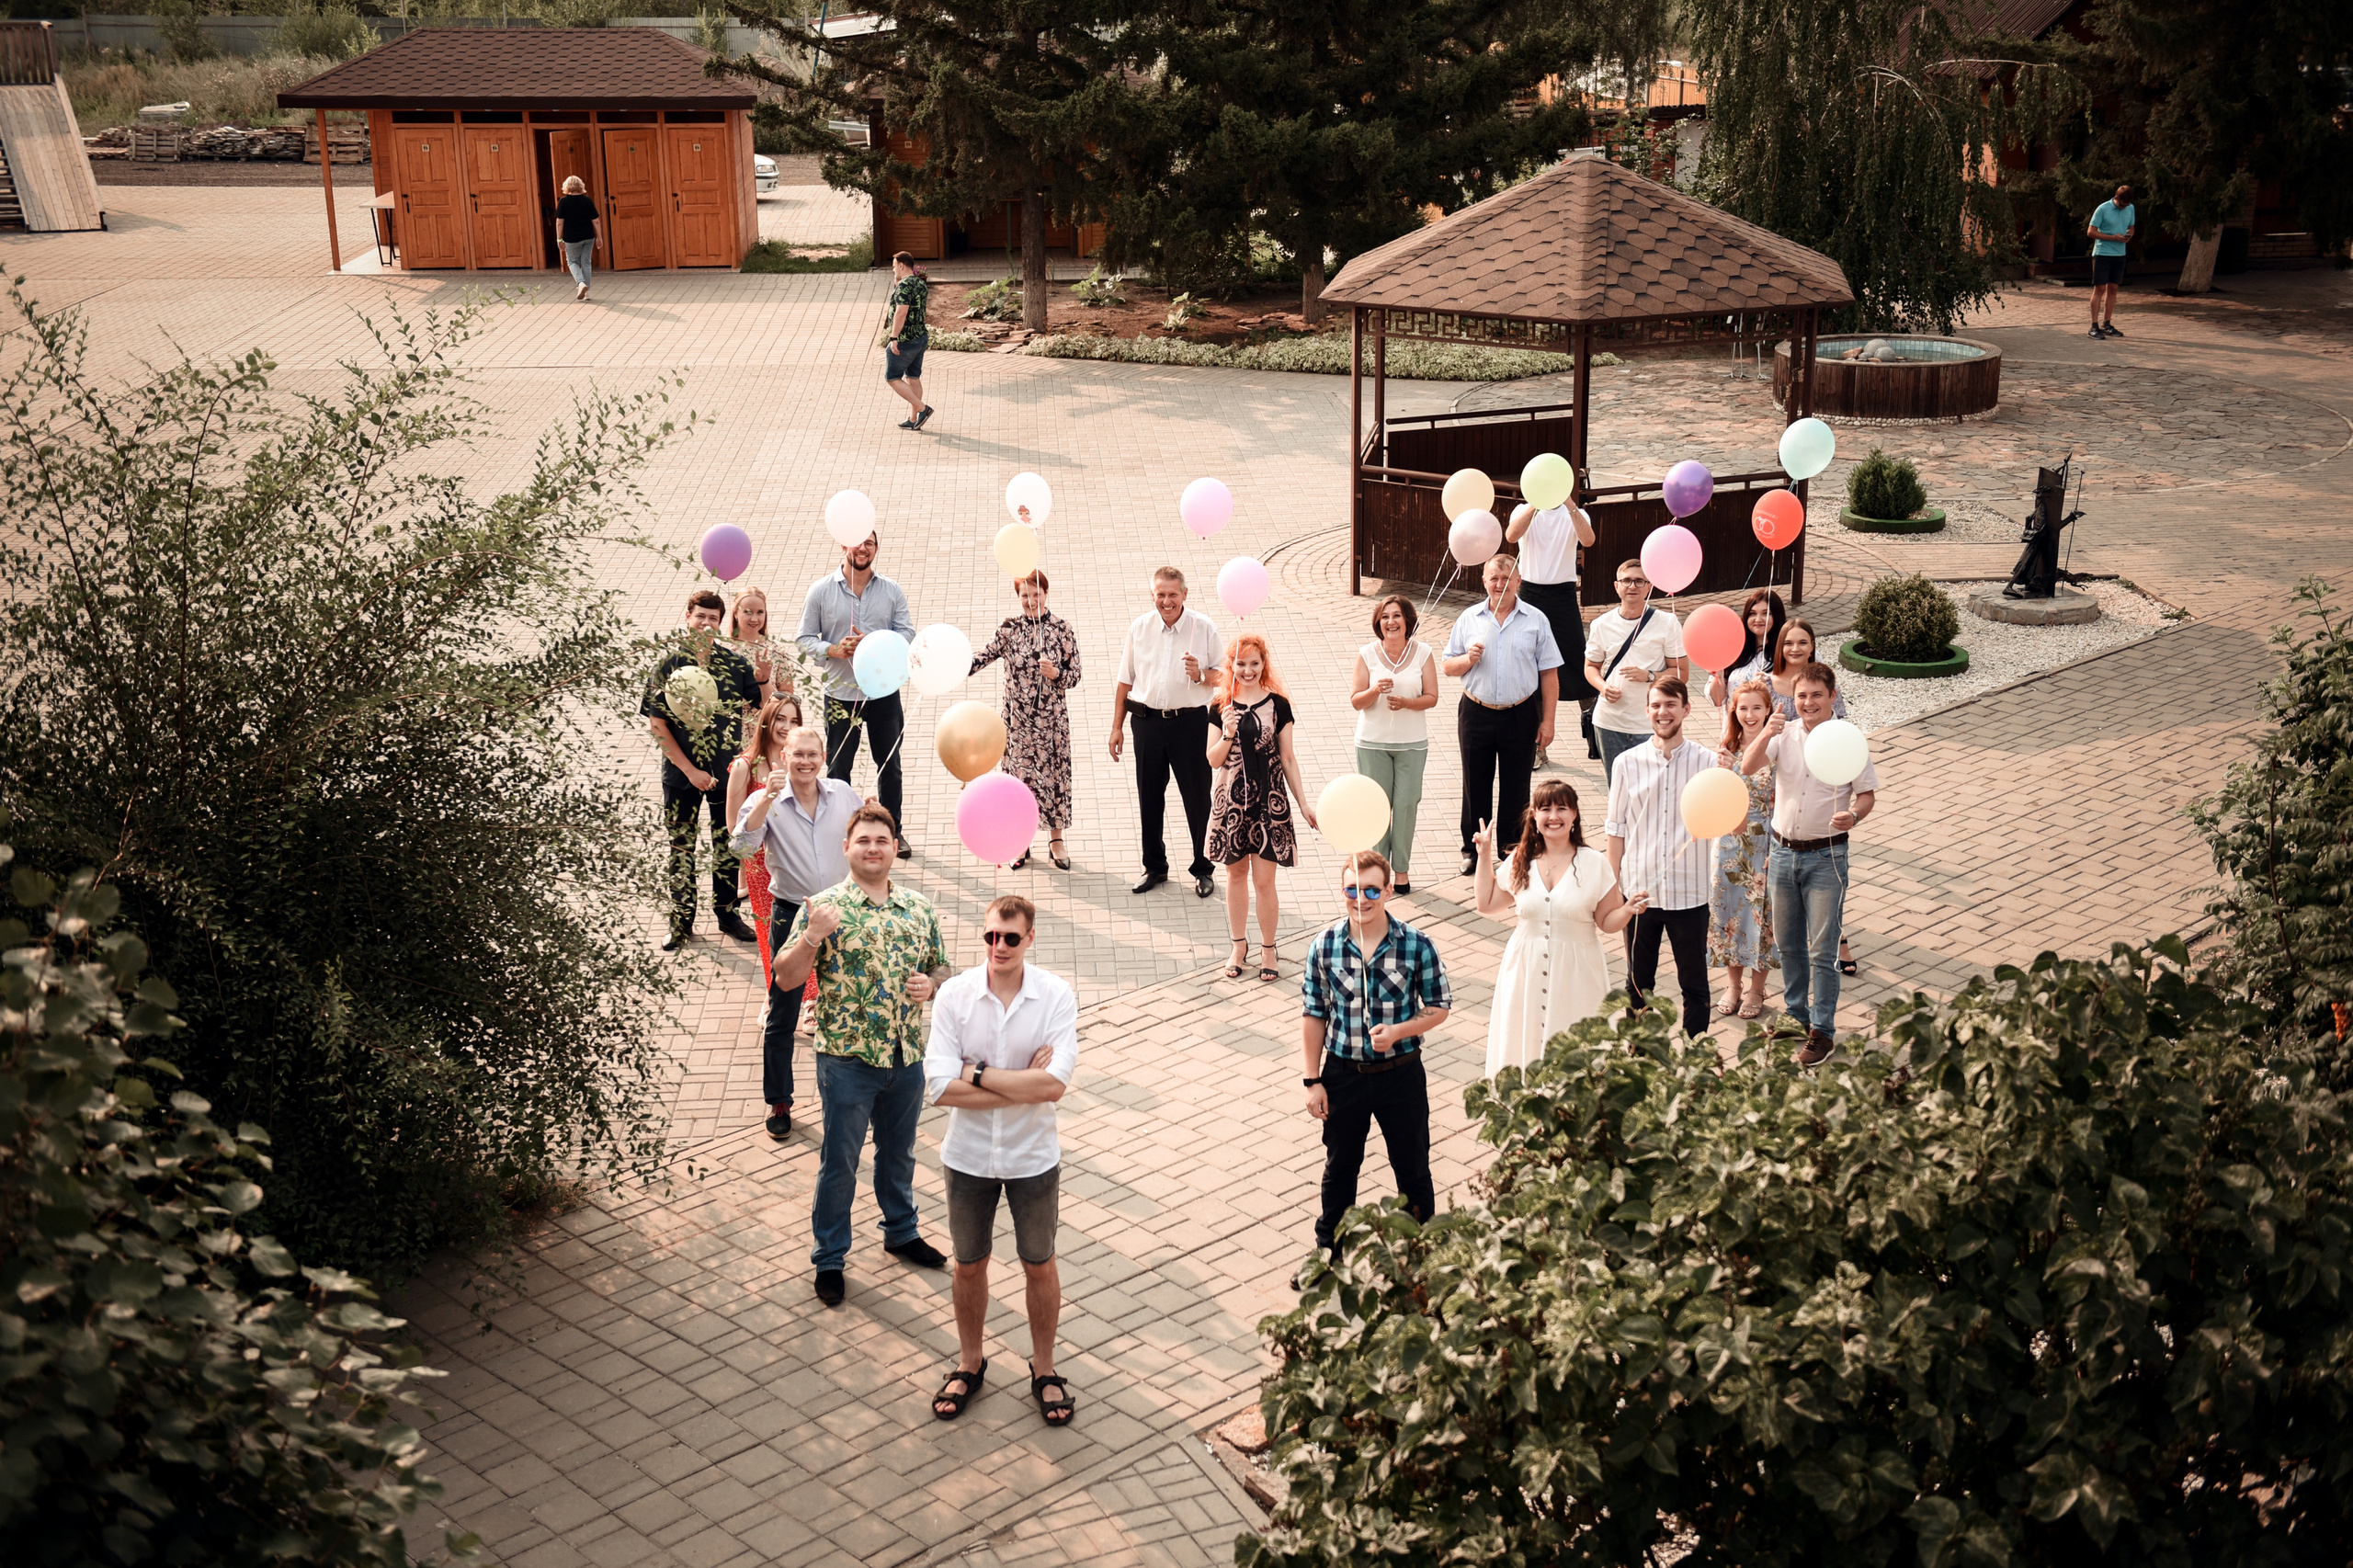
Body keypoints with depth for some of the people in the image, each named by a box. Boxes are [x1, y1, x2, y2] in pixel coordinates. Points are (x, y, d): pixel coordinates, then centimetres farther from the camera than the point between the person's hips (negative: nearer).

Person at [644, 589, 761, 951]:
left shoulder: (736, 662, -4)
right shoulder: (668, 663, -9)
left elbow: (758, 709, 5)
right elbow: (656, 723, -8)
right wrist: (689, 769, -12)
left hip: (727, 769, 1)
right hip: (681, 771, -1)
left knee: (728, 844, 12)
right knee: (681, 846, 9)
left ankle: (728, 912, 28)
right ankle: (681, 920, 21)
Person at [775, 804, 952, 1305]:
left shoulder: (919, 907, 4)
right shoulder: (824, 908, -9)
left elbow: (941, 966, 14)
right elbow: (786, 978, -12)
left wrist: (931, 984, -8)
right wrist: (812, 937, -29)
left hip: (907, 1057, 4)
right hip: (847, 1058, -4)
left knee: (899, 1152, 22)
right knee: (839, 1161, 7)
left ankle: (901, 1232, 42)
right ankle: (829, 1258, 22)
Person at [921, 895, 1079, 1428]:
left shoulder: (1056, 995, -15)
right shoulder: (954, 995, -13)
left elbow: (1055, 1084, -25)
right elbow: (940, 1088, -20)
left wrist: (979, 1073, -21)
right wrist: (1024, 1082, -22)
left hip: (1033, 1158, -1)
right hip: (968, 1157, 1)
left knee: (1039, 1264, 16)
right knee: (969, 1264, 18)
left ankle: (1043, 1369, 36)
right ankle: (969, 1364, 40)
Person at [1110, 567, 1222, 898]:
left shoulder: (1204, 628, -4)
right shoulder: (1139, 628, 3)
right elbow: (1125, 679, 10)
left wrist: (1201, 674, -20)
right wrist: (1117, 726, 9)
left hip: (1190, 722, -3)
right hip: (1147, 720, 3)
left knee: (1197, 797, 3)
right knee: (1149, 798, 11)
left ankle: (1203, 870, 17)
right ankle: (1154, 867, 26)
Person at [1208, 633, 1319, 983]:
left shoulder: (1277, 704, -2)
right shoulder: (1221, 707, 1)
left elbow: (1288, 758, 2)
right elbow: (1213, 760, 2)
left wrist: (1303, 804, 2)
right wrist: (1227, 735, -17)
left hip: (1269, 799, -2)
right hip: (1232, 799, 2)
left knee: (1264, 879, -1)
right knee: (1236, 873, 12)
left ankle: (1267, 949, 15)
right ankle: (1239, 945, 27)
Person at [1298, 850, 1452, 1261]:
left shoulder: (1417, 945, -13)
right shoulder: (1324, 946, -9)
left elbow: (1439, 1006, -3)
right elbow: (1313, 1015, -1)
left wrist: (1398, 1031, -21)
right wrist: (1313, 1081, -2)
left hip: (1401, 1073, -1)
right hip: (1343, 1073, 1)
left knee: (1413, 1169, 14)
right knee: (1339, 1168, 19)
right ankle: (1330, 1248, 40)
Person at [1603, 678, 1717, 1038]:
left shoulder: (1707, 762, -5)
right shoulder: (1628, 763, -1)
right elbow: (1616, 830, 5)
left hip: (1689, 894, -1)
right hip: (1638, 891, 1)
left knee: (1694, 983, 10)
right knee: (1638, 982, 15)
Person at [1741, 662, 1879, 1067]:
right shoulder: (1783, 734, -1)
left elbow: (1868, 794, -2)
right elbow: (1747, 768, -15)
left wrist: (1854, 815, -24)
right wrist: (1765, 734, -32)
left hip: (1826, 856, -3)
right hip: (1783, 851, 4)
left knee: (1821, 951, -1)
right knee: (1787, 943, 17)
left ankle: (1823, 1031, 10)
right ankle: (1796, 1014, 34)